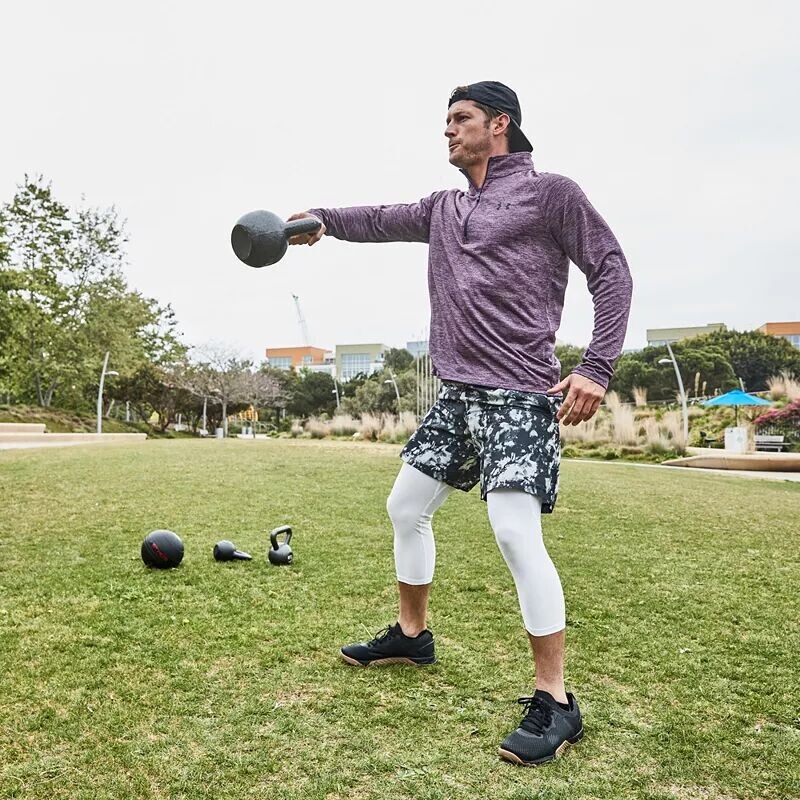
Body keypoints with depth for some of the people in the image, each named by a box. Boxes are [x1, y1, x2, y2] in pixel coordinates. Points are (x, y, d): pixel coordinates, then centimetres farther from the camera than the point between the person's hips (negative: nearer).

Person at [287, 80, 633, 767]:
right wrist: (323, 219, -11)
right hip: (456, 395, 8)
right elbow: (384, 219, 9)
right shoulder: (444, 208, 19)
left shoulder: (550, 192, 0)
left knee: (516, 533, -16)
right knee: (406, 506, 13)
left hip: (519, 397, -8)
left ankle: (555, 704, 0)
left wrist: (597, 369, -13)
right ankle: (411, 634, 34)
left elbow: (612, 271, -3)